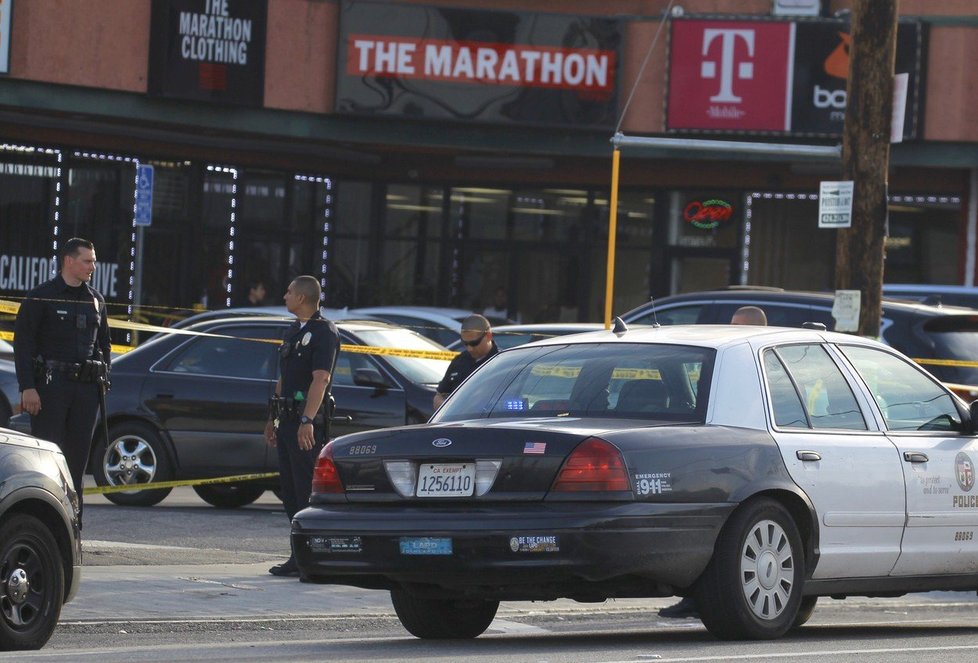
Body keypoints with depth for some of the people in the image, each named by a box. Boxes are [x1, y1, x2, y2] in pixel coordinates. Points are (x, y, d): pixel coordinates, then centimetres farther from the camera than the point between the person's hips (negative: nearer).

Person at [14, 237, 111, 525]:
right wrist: (27, 387, -14)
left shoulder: (96, 300, 15)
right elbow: (22, 343, -6)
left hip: (87, 389, 5)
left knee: (78, 456, 5)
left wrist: (103, 377, 12)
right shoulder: (41, 297, -2)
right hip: (51, 383, -5)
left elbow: (104, 344, 25)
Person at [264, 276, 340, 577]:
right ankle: (300, 556, 13)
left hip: (308, 421, -10)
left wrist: (306, 421, -28)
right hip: (288, 421, 10)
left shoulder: (323, 332, -10)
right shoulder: (293, 332, 20)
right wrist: (273, 419, 23)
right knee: (290, 490, 9)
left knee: (307, 490, -10)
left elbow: (321, 379, -20)